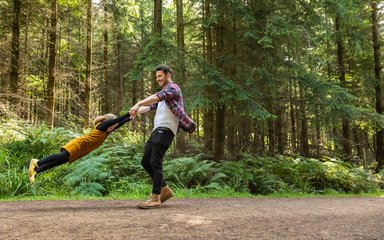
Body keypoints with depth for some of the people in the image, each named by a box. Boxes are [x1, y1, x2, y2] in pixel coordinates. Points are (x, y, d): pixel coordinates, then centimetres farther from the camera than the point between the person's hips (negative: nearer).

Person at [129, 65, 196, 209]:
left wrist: (138, 104, -31)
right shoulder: (164, 93, 30)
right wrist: (136, 112, -3)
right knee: (146, 161, 7)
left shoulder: (173, 88, 1)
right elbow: (151, 106, 16)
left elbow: (157, 97, -20)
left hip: (165, 129, -9)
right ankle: (164, 189, 14)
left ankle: (155, 198, -13)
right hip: (157, 130, 10)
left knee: (155, 162, -14)